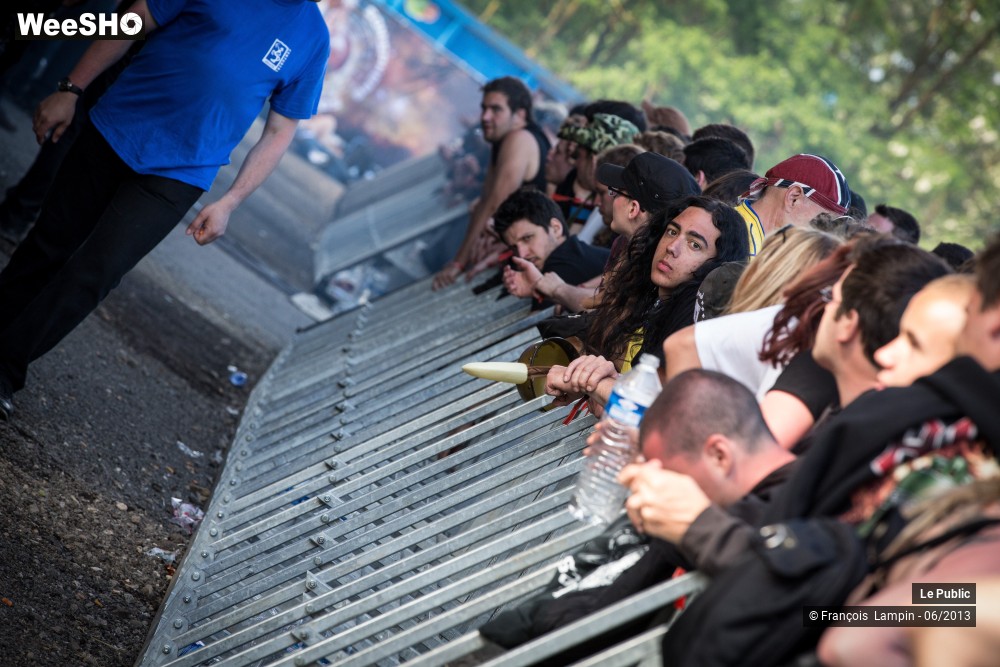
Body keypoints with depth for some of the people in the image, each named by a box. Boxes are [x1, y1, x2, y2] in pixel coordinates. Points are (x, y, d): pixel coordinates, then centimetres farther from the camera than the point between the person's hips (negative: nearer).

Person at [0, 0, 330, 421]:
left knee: (92, 275, -6)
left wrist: (230, 202, 0)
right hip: (114, 130, 1)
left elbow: (279, 132, 5)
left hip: (178, 177, -1)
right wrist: (70, 90, 0)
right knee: (51, 244, 11)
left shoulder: (313, 38, 0)